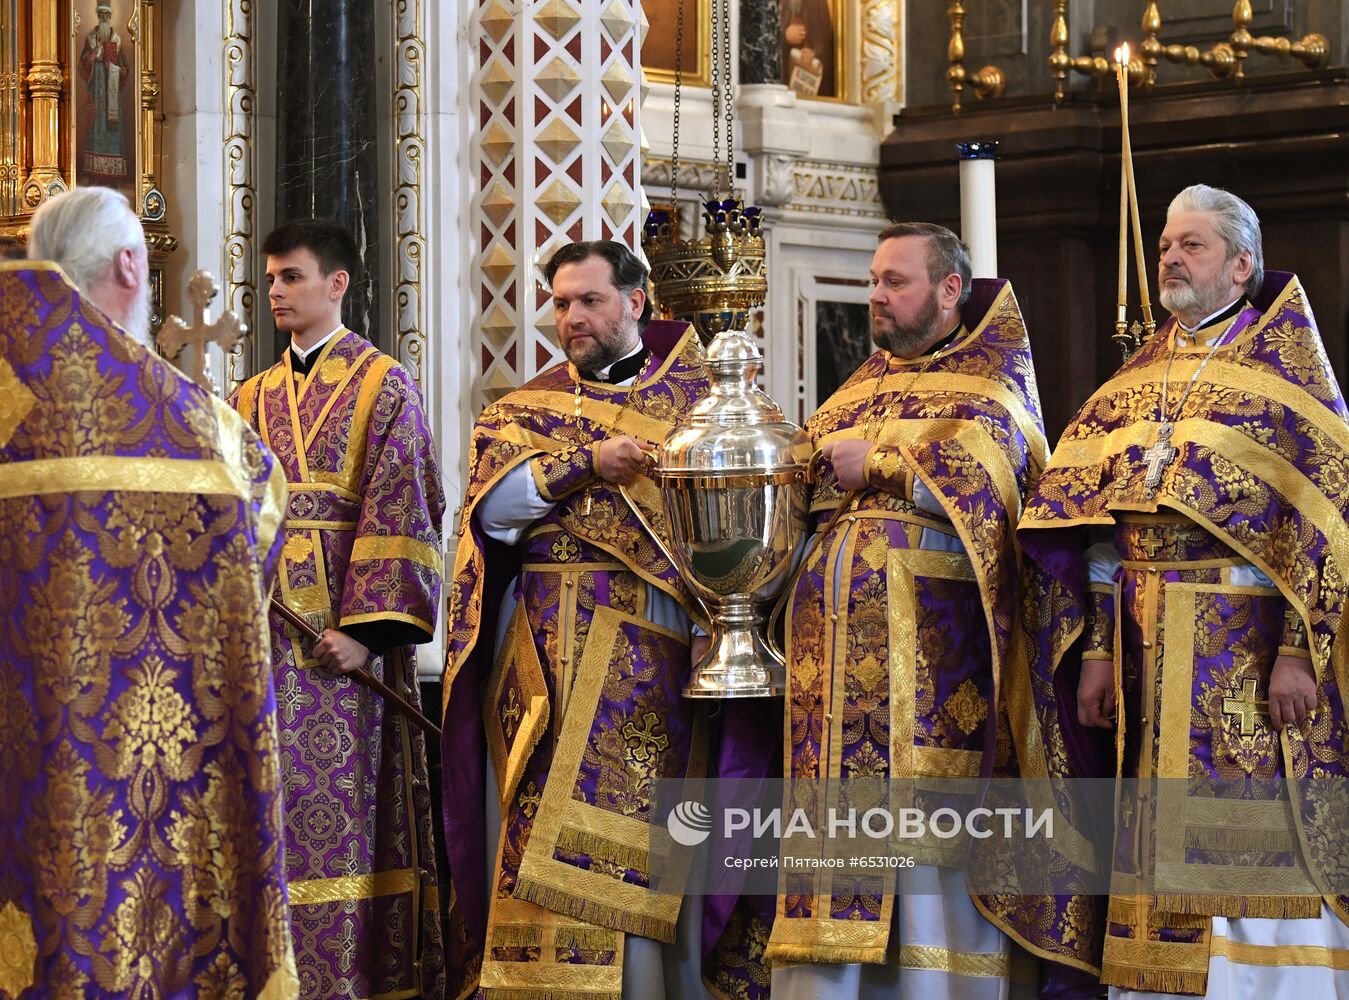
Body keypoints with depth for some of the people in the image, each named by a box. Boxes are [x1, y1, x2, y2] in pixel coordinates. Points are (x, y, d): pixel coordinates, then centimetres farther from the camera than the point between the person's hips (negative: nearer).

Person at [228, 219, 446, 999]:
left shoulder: (384, 386, 0)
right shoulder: (253, 399, 17)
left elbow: (399, 514, -9)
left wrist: (364, 626, -18)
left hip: (343, 633, -5)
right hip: (262, 633, 5)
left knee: (345, 809, -6)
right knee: (274, 812, 4)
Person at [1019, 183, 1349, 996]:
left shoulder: (1283, 362, 0)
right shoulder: (1143, 376, 15)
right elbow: (1100, 524, 14)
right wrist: (1096, 650, 5)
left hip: (1246, 645, -5)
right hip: (1149, 645, 5)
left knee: (1253, 831, -6)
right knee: (1159, 835, 6)